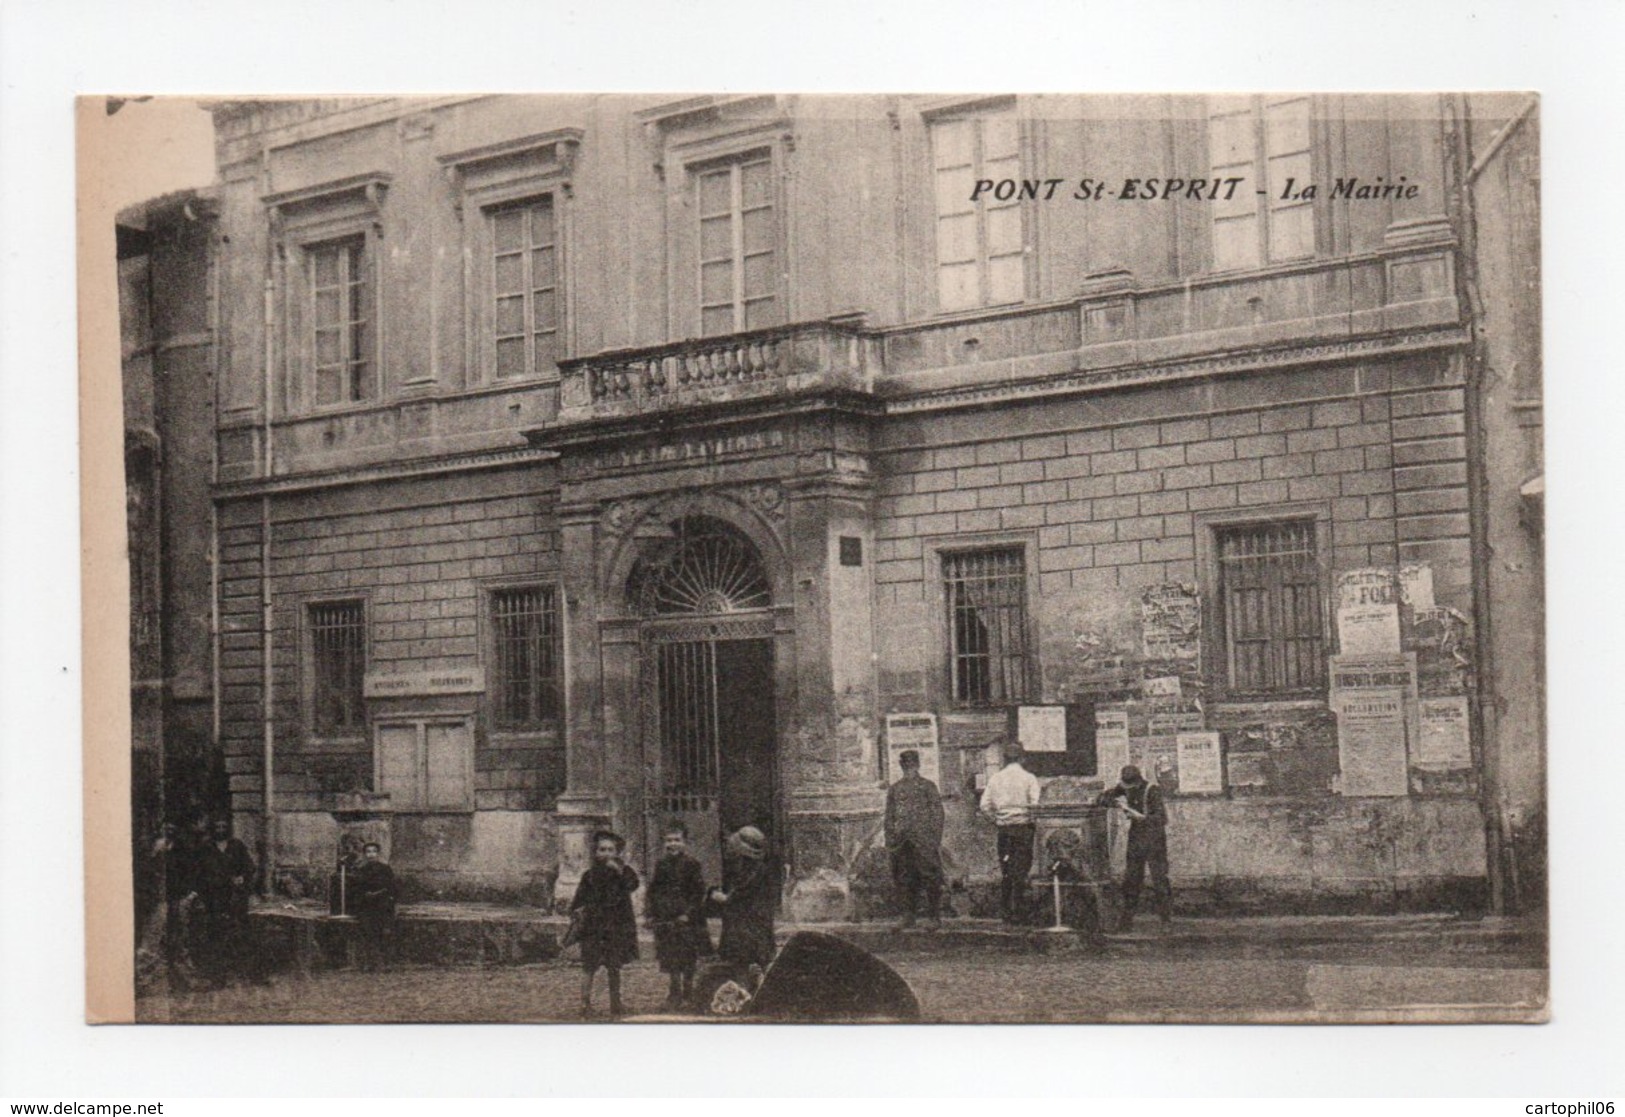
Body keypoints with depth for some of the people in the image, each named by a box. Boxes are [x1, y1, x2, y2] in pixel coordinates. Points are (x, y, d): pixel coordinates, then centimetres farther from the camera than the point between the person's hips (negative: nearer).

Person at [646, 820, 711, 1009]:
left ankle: (688, 992, 12)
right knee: (670, 957, 7)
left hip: (686, 918, -4)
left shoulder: (691, 864, -6)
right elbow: (653, 890, 15)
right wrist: (652, 913, 6)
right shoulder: (661, 865, 9)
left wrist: (689, 913, -15)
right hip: (665, 919, 4)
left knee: (688, 959, 0)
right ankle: (675, 992, 18)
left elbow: (699, 891, -8)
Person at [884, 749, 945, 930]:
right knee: (904, 881, 5)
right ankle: (908, 916, 13)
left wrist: (936, 840, -7)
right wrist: (889, 841, 8)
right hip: (902, 841, 3)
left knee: (930, 878, -3)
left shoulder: (928, 786, 4)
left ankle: (934, 917, 4)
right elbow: (889, 816, 16)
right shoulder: (894, 789, 14)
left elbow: (937, 813, 1)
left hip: (924, 840, -3)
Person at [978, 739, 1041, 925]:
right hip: (1023, 827, -3)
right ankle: (1019, 912, -4)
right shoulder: (1028, 778, -5)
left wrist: (996, 821, 12)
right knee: (1021, 870, -2)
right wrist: (1035, 825, 2)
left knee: (1005, 870, 10)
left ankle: (1004, 911, 11)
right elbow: (1035, 803, -13)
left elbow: (985, 806, 1)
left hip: (1003, 828, 3)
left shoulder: (996, 778, 5)